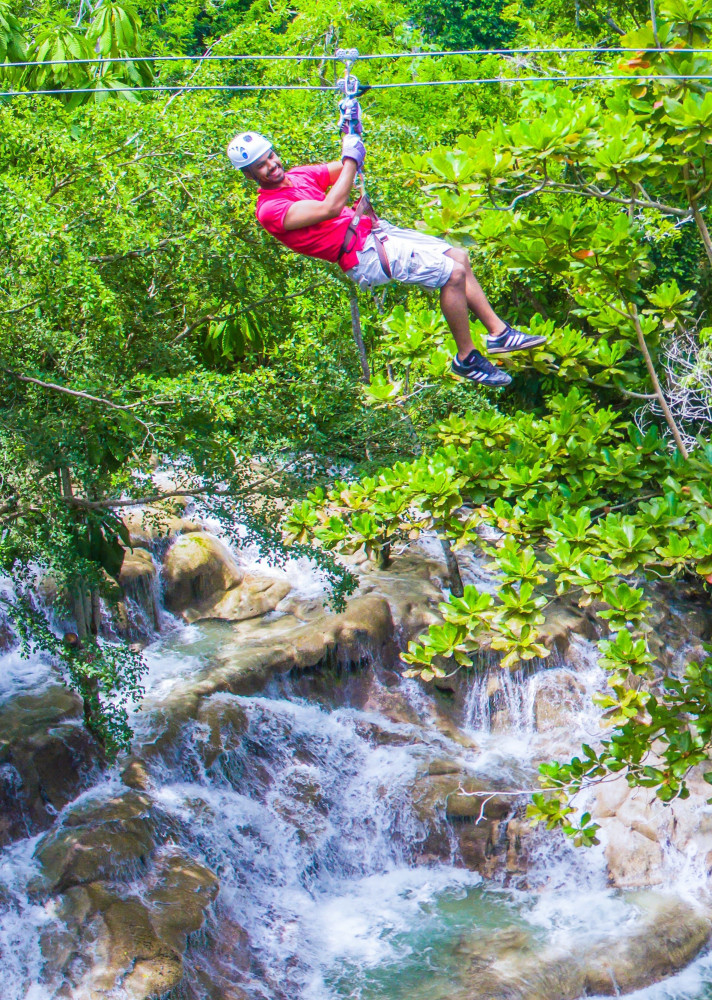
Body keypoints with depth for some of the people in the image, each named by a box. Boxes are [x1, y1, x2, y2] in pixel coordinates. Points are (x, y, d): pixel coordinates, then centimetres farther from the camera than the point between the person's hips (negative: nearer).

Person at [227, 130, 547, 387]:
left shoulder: (297, 175, 11)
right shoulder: (270, 209, -16)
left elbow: (346, 167, 18)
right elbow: (331, 208, -27)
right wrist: (352, 158, -18)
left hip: (373, 229, 9)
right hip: (363, 254, -9)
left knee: (459, 257, 8)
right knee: (453, 273, -16)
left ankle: (499, 332, 16)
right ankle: (467, 360, -3)